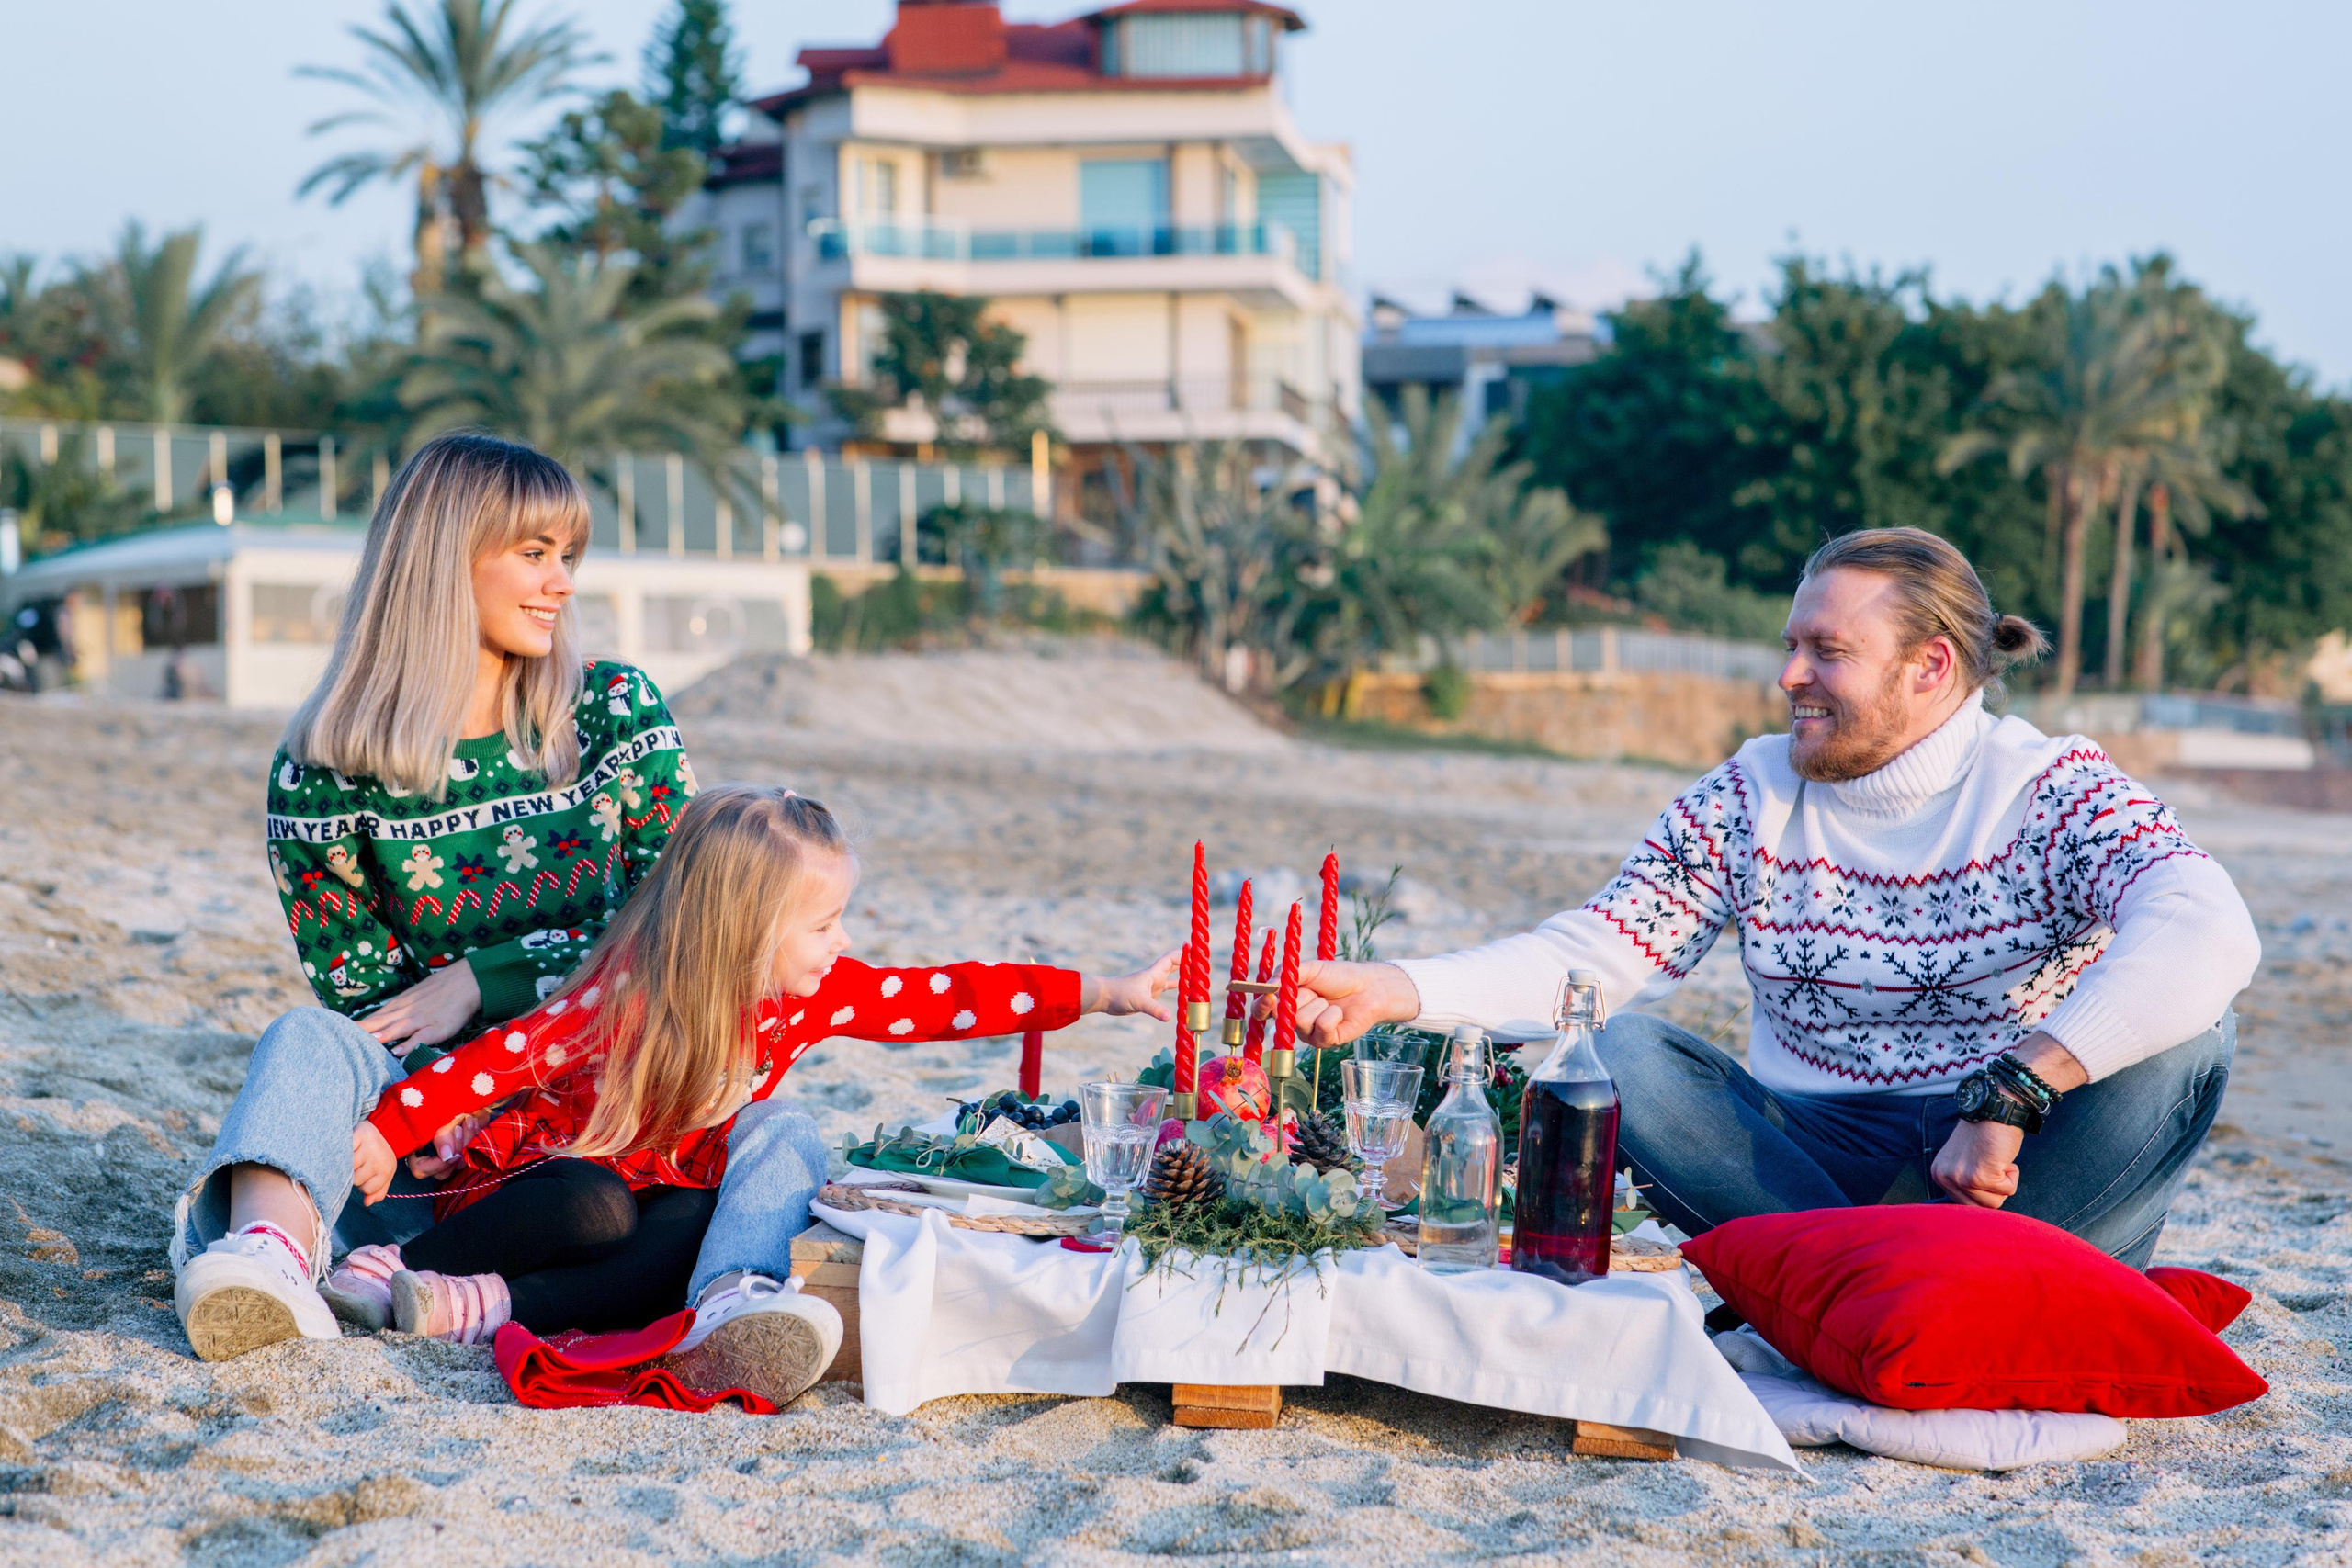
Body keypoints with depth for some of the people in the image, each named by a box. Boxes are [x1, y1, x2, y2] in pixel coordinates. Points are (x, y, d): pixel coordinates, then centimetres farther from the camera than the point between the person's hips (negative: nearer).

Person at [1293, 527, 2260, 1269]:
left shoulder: (2050, 790, -8)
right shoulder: (1753, 799, 4)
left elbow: (2212, 936, -27)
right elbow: (1592, 955, -3)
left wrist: (2010, 1094, -35)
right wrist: (1391, 992, -19)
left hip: (2022, 1162, -2)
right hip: (1822, 1157, 3)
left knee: (2182, 1031, -29)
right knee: (1615, 1057, -21)